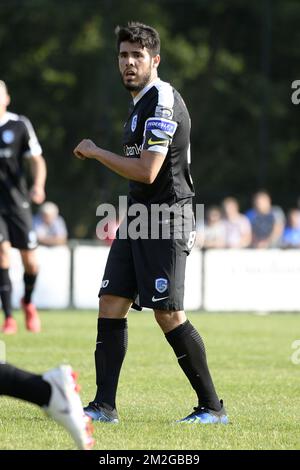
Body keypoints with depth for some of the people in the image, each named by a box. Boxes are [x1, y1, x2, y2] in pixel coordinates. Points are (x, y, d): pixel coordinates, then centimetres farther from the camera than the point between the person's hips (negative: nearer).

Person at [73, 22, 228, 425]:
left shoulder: (162, 101, -15)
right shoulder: (141, 102, 16)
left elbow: (147, 172, -21)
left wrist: (95, 152, -10)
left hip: (166, 218, -10)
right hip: (138, 217, 10)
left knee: (168, 314, -9)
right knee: (111, 305, 2)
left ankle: (212, 407, -1)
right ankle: (104, 406, 3)